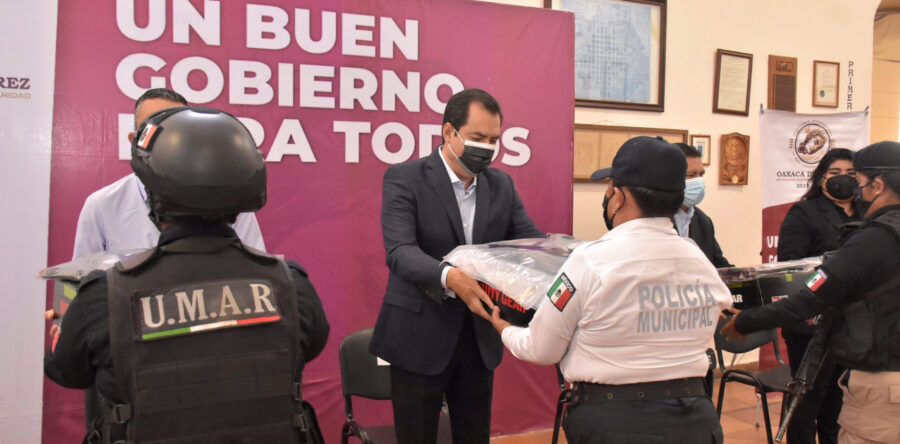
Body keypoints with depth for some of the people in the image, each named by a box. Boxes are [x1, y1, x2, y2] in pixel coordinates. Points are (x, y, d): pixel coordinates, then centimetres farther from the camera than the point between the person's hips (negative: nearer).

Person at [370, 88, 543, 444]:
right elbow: (400, 251, -22)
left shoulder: (501, 185, 7)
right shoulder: (405, 179, -10)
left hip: (479, 336, 5)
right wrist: (449, 277, -41)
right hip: (420, 336, -4)